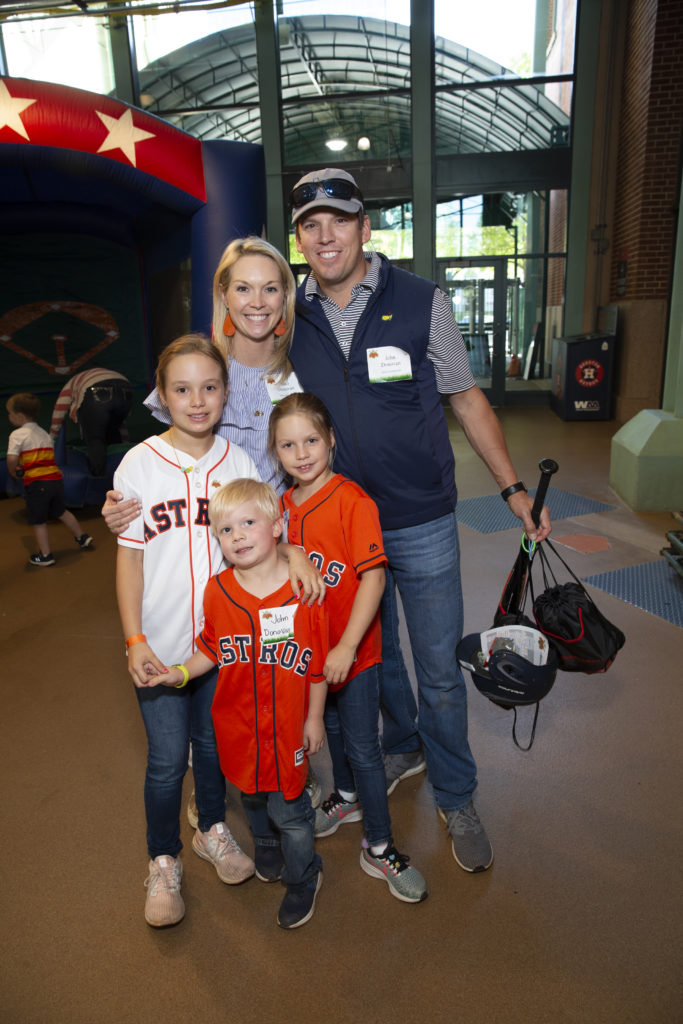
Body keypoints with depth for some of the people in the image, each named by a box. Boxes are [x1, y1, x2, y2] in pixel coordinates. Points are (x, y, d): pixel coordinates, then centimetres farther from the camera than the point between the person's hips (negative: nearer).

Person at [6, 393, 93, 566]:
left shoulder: (17, 434, -7)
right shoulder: (44, 433, 16)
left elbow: (11, 459, -18)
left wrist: (14, 473, 0)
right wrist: (23, 467, 16)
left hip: (36, 482, -7)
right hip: (56, 478, 7)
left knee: (38, 521, 7)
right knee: (61, 511, 25)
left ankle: (45, 555, 13)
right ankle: (82, 537, 33)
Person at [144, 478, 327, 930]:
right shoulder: (218, 591, -10)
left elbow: (318, 663, -9)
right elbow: (211, 649, 4)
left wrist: (314, 718, -3)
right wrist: (180, 672, -12)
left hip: (287, 724, -3)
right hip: (238, 723, 3)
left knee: (288, 807, 10)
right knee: (252, 797, 24)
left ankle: (303, 877, 39)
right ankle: (268, 855, 55)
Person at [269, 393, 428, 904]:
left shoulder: (352, 499, -20)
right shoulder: (284, 505, 1)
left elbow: (373, 576, -23)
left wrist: (347, 647, -24)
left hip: (353, 650, -6)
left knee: (363, 747, 5)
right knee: (331, 728, 25)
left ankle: (380, 848, 23)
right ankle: (347, 796, 51)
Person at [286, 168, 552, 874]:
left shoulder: (421, 302, -7)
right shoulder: (290, 316, 0)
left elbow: (466, 398, 1)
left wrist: (513, 487, -1)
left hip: (422, 524, -2)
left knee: (439, 670, 7)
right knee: (374, 654, 21)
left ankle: (455, 797, 31)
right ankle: (403, 748, 48)